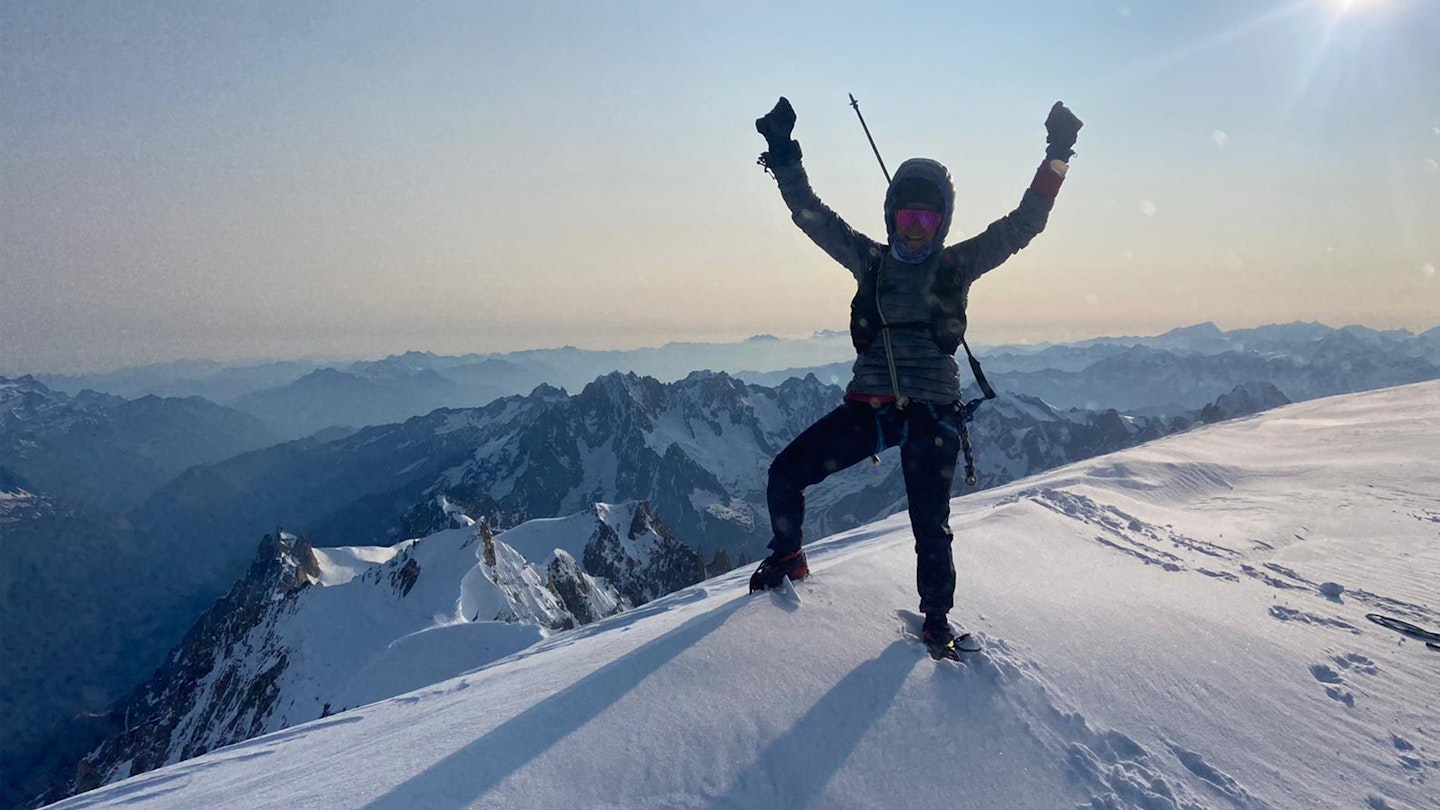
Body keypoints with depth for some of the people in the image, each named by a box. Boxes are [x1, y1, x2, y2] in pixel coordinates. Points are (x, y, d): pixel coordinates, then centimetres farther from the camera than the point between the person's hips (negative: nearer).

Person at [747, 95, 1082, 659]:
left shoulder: (958, 265, 5)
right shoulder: (870, 260, 10)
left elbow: (1023, 224, 3)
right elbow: (812, 216, 8)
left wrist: (1056, 158, -3)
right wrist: (784, 158, 0)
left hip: (931, 412, -2)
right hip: (868, 405, 2)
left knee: (930, 528, -8)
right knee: (784, 475, -5)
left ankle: (937, 622, 18)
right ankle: (787, 557, 25)